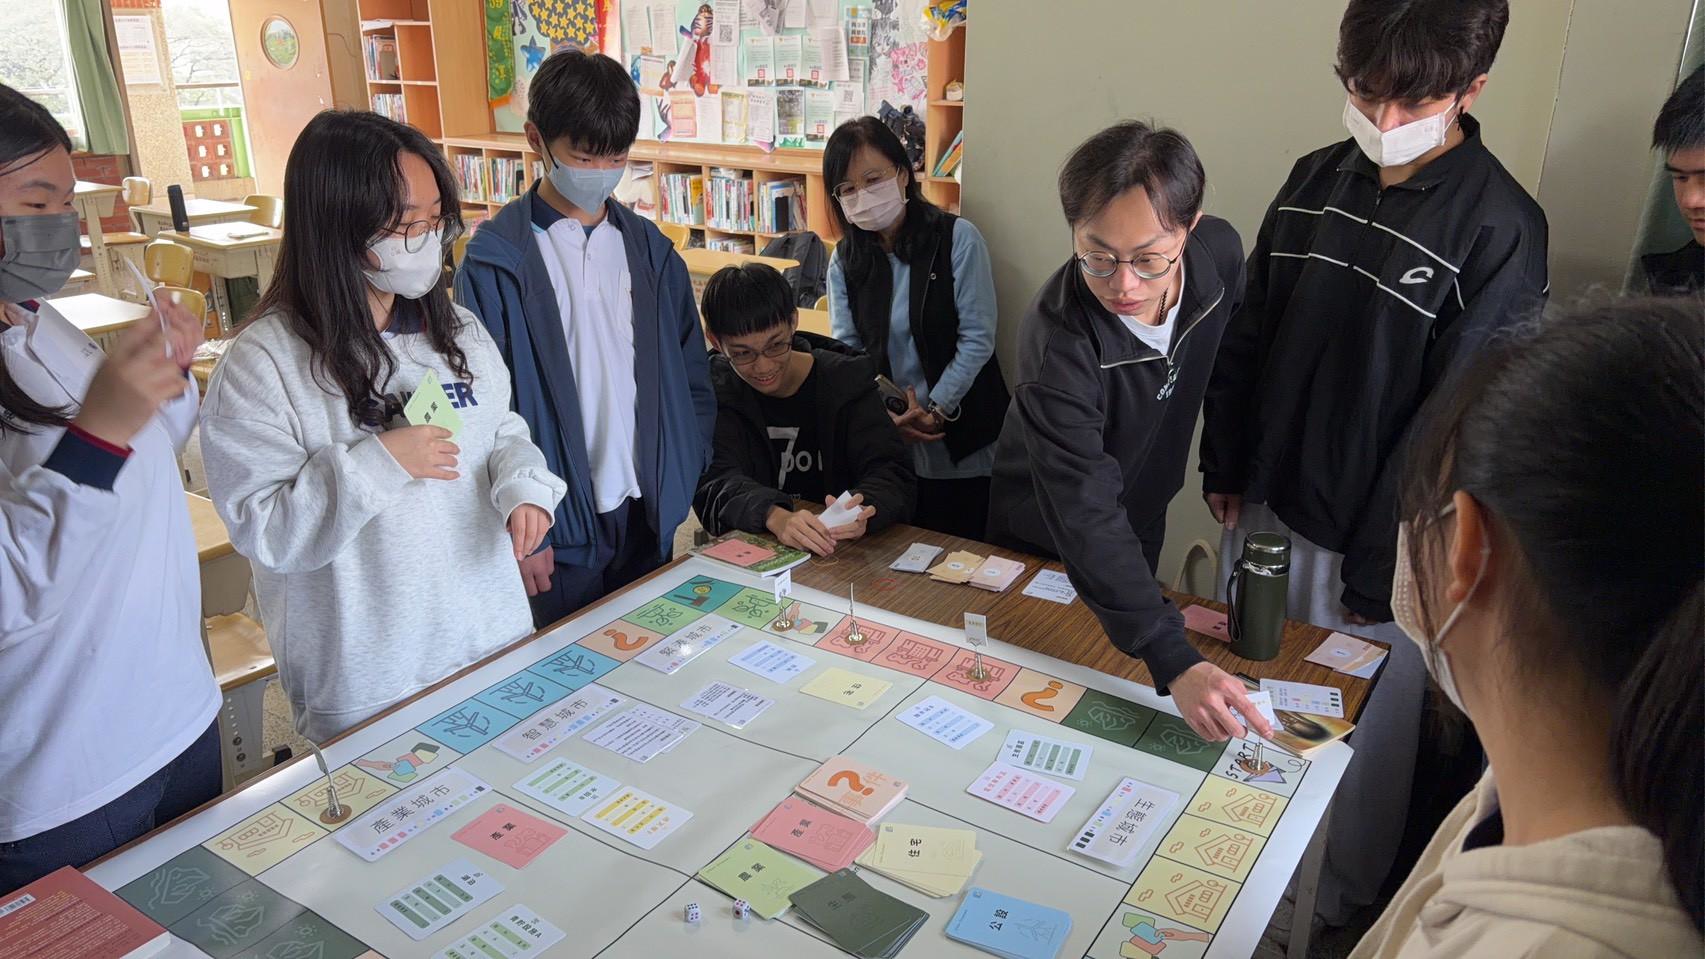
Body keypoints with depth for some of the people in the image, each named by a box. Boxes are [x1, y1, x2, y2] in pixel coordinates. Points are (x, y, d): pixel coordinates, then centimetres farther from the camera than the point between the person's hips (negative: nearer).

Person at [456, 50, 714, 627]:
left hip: (649, 515, 4)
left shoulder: (651, 250, 5)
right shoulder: (494, 260, -8)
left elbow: (690, 378, 8)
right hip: (558, 528, -4)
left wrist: (686, 483, 1)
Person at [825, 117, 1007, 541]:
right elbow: (846, 348, 1)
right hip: (886, 444, 3)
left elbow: (977, 339, -11)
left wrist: (935, 412, -15)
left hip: (963, 445, -3)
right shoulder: (845, 260, 5)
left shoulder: (958, 239, -8)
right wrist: (885, 415, -14)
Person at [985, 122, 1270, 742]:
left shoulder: (1220, 252, -22)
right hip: (1041, 547, -5)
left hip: (1145, 517, 5)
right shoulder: (1057, 337, -40)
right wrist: (1176, 663, -52)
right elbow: (1084, 516, -44)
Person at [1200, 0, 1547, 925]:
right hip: (1262, 507, 5)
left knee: (1357, 738, 12)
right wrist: (1223, 465, 8)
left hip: (1368, 539, -5)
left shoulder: (1499, 226, -14)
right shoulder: (1316, 179, 2)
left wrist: (1381, 568, -12)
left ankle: (1333, 909, 37)